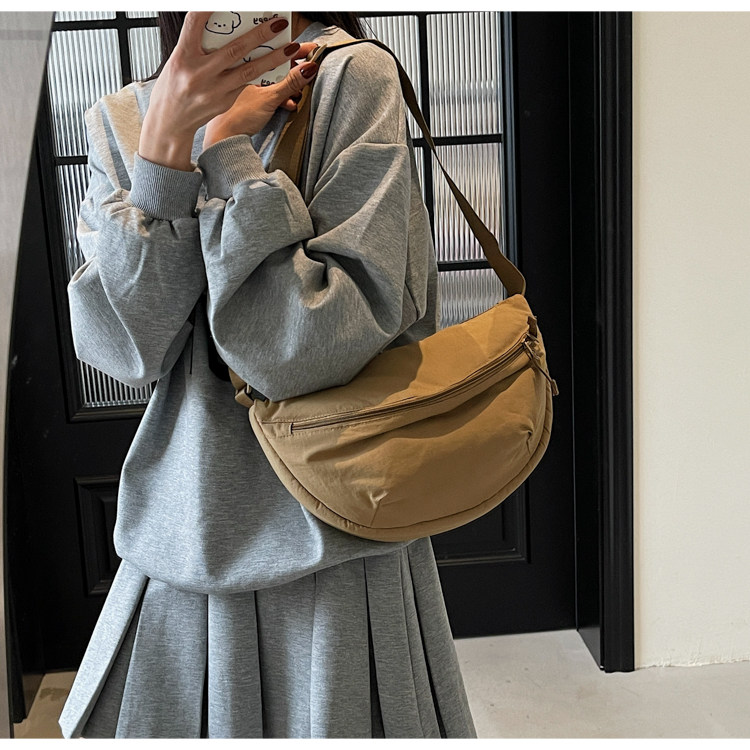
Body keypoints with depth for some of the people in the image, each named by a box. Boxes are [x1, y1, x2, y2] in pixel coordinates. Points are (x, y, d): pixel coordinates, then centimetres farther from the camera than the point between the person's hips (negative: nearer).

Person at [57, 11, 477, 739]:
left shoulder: (353, 79, -9)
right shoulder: (121, 118, 4)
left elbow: (305, 348, -19)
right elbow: (125, 349, -10)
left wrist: (225, 146, -16)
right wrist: (165, 145, -18)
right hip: (182, 540, 4)